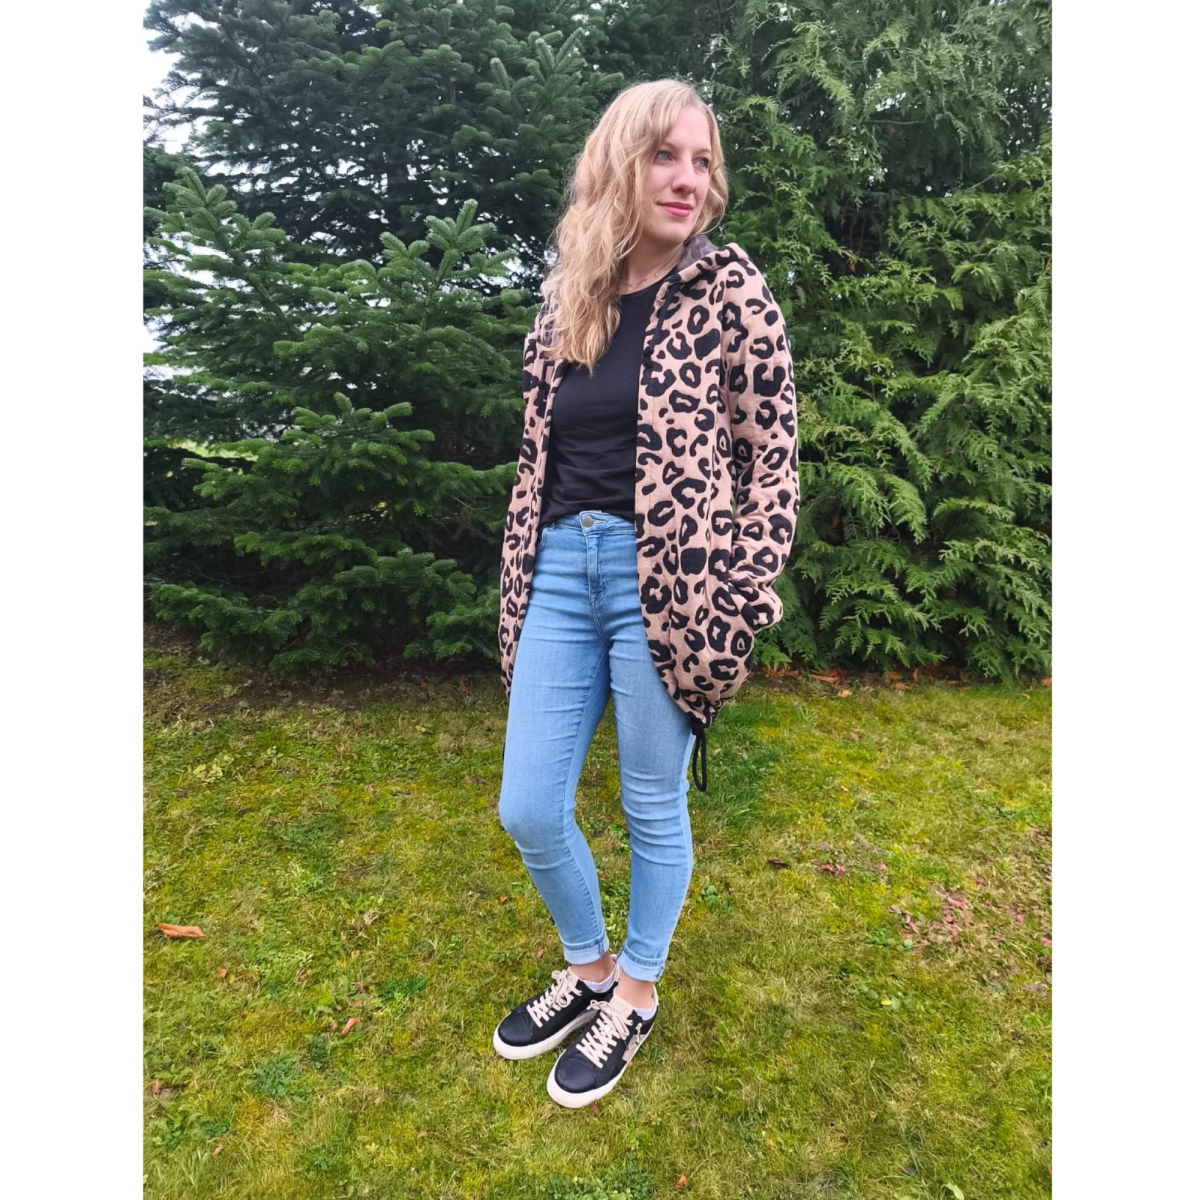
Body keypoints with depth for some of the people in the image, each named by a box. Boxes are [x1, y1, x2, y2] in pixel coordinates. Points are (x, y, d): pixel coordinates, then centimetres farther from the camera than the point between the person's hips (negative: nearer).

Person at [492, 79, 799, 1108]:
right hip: (561, 571, 5)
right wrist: (520, 584, 15)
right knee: (528, 812, 8)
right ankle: (587, 969, 38)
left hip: (664, 577, -4)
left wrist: (742, 601, -8)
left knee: (653, 809, 9)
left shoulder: (729, 289, -1)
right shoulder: (564, 298, 12)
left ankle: (635, 995, 37)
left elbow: (773, 452, -3)